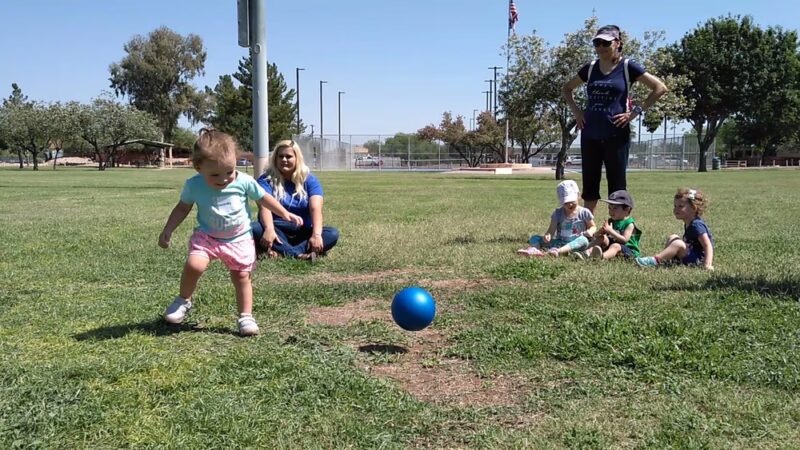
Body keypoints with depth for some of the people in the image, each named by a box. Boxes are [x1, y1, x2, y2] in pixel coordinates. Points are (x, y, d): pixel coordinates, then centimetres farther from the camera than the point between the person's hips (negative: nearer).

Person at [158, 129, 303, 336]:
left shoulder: (244, 181, -14)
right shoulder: (193, 185, -13)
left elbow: (263, 198, 2)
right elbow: (182, 208, 3)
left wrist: (285, 214, 3)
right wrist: (167, 231, -2)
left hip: (239, 239, 1)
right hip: (206, 236, -1)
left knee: (242, 276, 2)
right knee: (194, 265, -22)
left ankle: (246, 317, 15)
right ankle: (183, 300, 4)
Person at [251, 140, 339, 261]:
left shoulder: (309, 180, 0)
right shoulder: (266, 180, -3)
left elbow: (315, 209, -15)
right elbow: (265, 207, -21)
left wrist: (316, 234, -35)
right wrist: (269, 229, -42)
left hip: (302, 233, 1)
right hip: (277, 232, -1)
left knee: (333, 233, -24)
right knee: (255, 228, -31)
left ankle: (281, 252, -41)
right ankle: (299, 254, -45)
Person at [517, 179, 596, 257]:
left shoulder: (584, 212, 3)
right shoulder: (558, 213, 6)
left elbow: (593, 226, 11)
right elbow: (551, 230, -1)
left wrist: (590, 231, -14)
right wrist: (547, 236, -25)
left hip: (575, 245, -2)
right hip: (559, 243, 2)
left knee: (584, 240, -38)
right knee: (535, 238, -12)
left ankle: (558, 251, -57)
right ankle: (532, 249, -50)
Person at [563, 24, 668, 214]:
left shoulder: (627, 67, -2)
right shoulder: (590, 68, 10)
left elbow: (660, 88, -5)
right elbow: (567, 88, 25)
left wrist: (635, 112, -9)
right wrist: (576, 111, 9)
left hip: (616, 136, -4)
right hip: (590, 135, 4)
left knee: (617, 186, 1)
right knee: (589, 185, 9)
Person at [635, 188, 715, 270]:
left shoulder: (697, 225, -19)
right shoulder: (688, 224, 10)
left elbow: (708, 245, -26)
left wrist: (708, 264, -36)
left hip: (699, 259, -11)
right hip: (691, 253, 11)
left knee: (678, 243, -30)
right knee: (673, 238, 16)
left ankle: (655, 260, -30)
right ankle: (664, 259, 1)